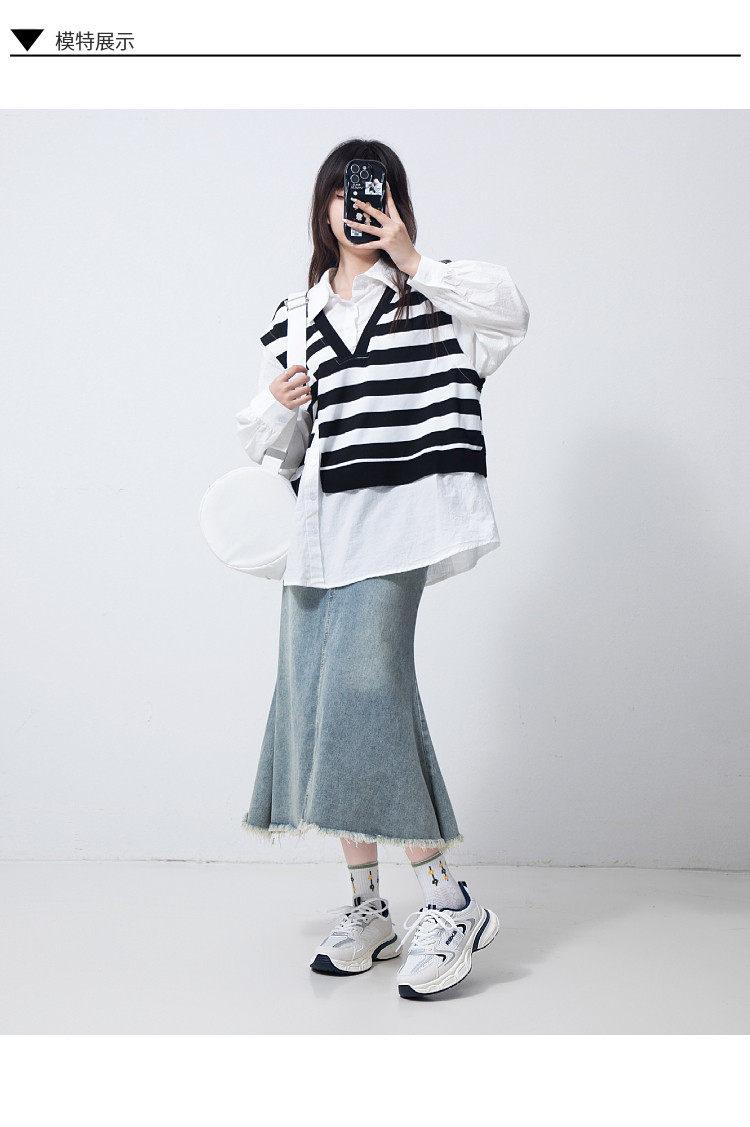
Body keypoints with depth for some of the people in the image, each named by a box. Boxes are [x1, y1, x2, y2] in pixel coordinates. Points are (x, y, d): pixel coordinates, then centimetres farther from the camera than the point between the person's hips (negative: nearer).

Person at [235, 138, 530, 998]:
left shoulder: (430, 292, 8)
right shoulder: (296, 313, 19)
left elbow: (510, 312, -14)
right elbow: (271, 442, 21)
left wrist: (412, 260, -10)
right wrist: (277, 403, -1)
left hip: (396, 516, -5)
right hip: (318, 523, 5)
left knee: (365, 690, -17)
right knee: (313, 702, 2)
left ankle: (448, 903, -4)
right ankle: (366, 909, 16)